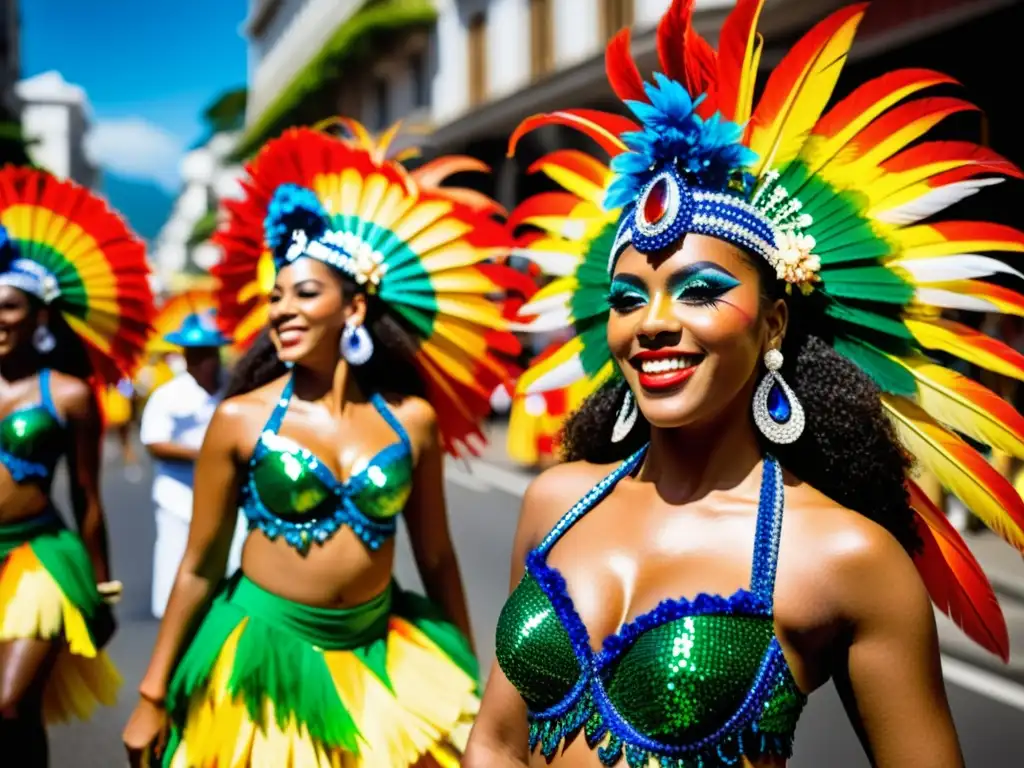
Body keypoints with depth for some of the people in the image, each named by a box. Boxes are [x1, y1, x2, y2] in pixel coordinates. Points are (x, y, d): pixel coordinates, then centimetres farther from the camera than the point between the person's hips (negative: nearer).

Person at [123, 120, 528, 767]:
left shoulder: (412, 419, -4)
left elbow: (437, 561, 4)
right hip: (265, 653, -1)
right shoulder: (241, 419, -8)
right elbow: (199, 569, -2)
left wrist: (468, 682, 9)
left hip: (377, 657, 2)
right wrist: (154, 695, 0)